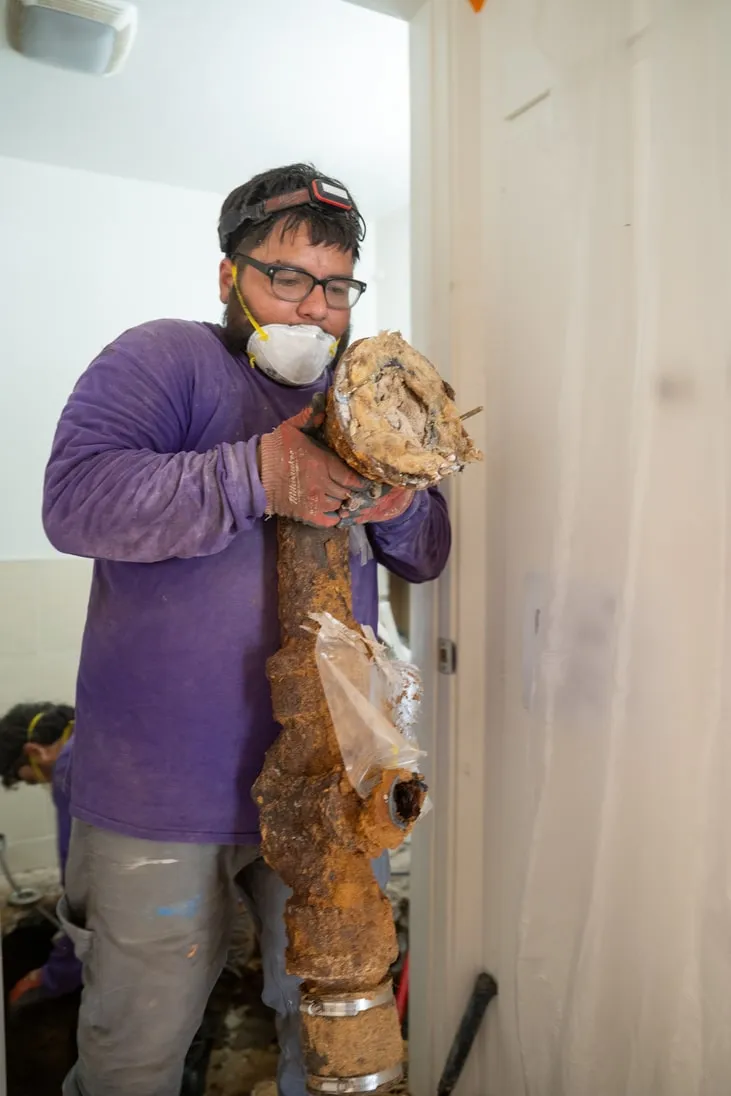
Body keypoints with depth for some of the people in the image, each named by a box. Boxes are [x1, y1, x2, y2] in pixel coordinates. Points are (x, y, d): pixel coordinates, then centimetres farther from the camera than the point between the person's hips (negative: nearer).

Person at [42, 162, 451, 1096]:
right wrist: (257, 475, -30)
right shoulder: (164, 360, -6)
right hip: (164, 797, -4)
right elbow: (74, 500, -22)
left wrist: (401, 510, -12)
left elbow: (426, 558, 11)